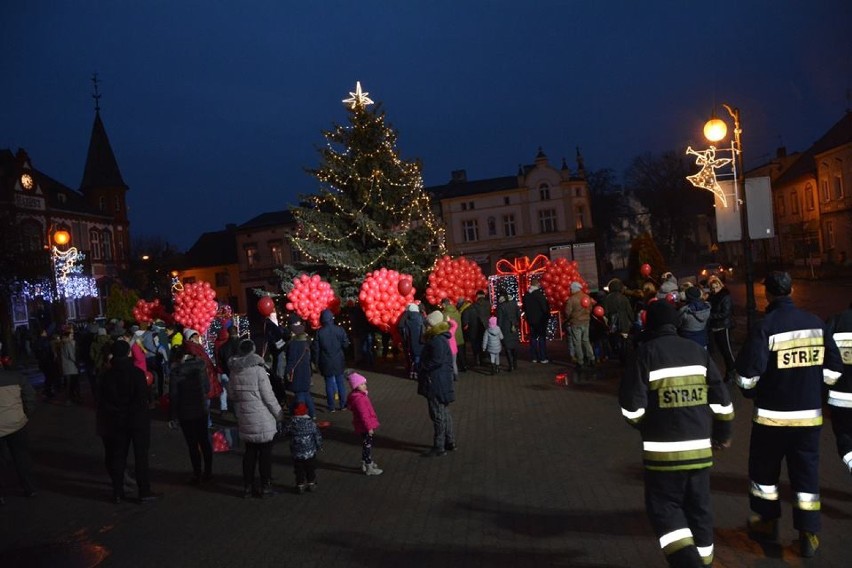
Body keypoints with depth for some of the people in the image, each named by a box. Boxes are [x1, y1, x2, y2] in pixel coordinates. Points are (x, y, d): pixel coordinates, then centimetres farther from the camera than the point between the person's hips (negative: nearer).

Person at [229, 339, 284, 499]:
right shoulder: (258, 369, -18)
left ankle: (247, 487, 24)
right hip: (262, 419, -5)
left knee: (249, 452, 17)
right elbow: (268, 396, -14)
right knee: (265, 453, 8)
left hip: (245, 419, 5)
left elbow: (233, 396, 10)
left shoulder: (234, 371, 0)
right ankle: (265, 487, 16)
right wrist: (278, 413, -2)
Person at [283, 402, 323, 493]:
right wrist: (319, 446, 10)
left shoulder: (291, 424, -12)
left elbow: (285, 433, 2)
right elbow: (318, 436, -4)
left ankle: (300, 485, 17)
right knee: (311, 469, 17)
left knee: (299, 470, 12)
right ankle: (311, 484, 25)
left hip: (296, 454, 0)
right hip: (310, 452, 1)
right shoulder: (311, 423, -10)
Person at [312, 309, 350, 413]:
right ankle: (342, 404, 18)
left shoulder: (319, 332, -11)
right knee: (340, 382, 12)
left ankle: (331, 406, 11)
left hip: (326, 362, -1)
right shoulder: (339, 329, -9)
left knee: (329, 384, 7)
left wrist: (316, 362, 4)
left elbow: (315, 349, -7)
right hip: (339, 361, 1)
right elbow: (345, 344, -3)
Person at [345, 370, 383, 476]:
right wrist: (369, 427, -21)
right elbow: (363, 415, -26)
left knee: (366, 445, 23)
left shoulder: (359, 395, 6)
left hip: (364, 426, 10)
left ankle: (365, 463, 38)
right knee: (367, 445, 2)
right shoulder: (359, 398, -27)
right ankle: (369, 468, 13)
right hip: (365, 427, -10)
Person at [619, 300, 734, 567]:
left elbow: (631, 405, -11)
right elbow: (721, 398, 7)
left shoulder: (645, 352, -8)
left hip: (663, 449, -5)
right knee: (698, 507, 18)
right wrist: (723, 433, 21)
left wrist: (645, 426, 9)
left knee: (664, 507, 7)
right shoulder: (697, 351, 6)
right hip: (700, 447, 5)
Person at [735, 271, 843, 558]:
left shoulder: (764, 327, -15)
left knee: (763, 469, 15)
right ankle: (809, 534, 18)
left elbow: (747, 375, -17)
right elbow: (833, 369, 5)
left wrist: (748, 389, 4)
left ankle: (767, 522, 27)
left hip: (772, 415, -4)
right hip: (810, 414, 4)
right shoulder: (816, 323, -1)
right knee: (806, 472, 14)